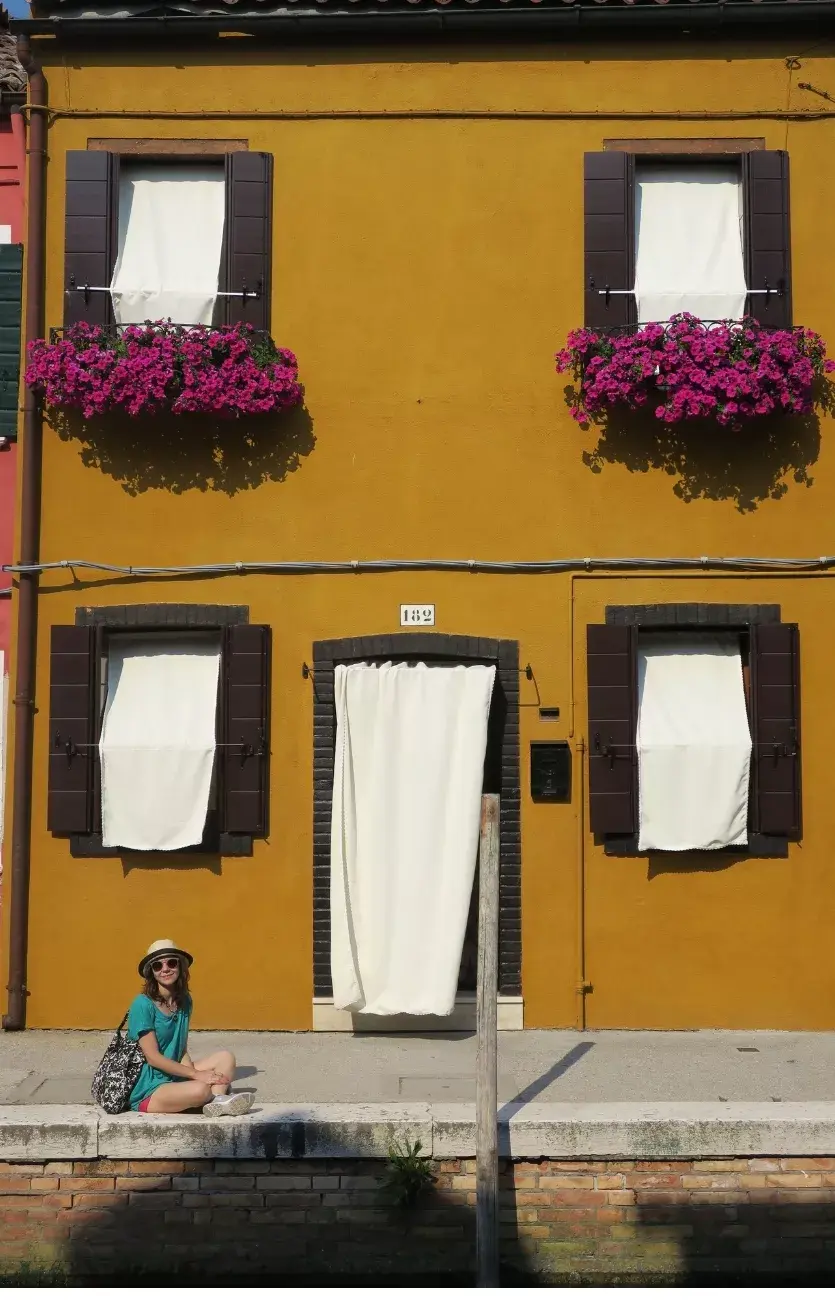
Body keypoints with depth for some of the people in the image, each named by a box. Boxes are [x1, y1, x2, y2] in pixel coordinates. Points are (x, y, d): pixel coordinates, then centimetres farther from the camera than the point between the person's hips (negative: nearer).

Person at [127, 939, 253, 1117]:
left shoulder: (184, 1001, 9)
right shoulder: (143, 1005, -13)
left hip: (176, 1077, 8)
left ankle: (217, 1101, -29)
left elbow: (183, 1051, 8)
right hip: (146, 1091, -8)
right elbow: (153, 1057, -16)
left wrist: (191, 1070, -15)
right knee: (201, 1090, -33)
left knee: (225, 1058, -5)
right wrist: (196, 1074, -16)